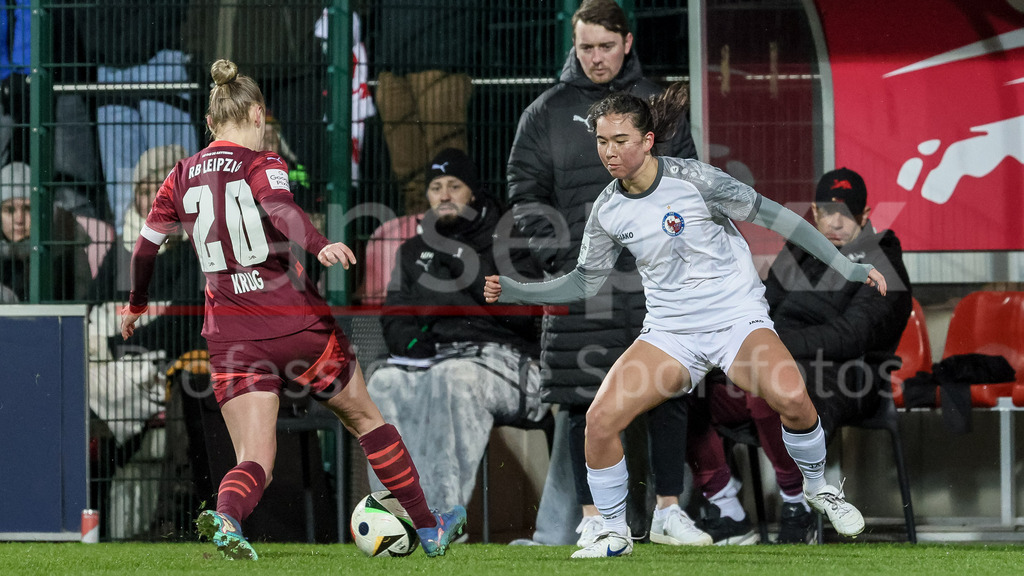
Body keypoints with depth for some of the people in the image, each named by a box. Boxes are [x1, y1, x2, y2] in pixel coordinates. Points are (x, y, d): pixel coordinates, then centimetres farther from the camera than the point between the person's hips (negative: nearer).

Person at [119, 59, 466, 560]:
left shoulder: (182, 176, 9)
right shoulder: (261, 164, -4)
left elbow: (146, 246, 16)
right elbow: (279, 209, -26)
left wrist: (136, 306, 33)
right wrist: (320, 246, -43)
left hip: (230, 335, 3)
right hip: (295, 322, -3)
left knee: (254, 460, -1)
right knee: (364, 418, 17)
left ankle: (225, 518, -36)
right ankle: (429, 529, 28)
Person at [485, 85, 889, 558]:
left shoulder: (691, 179, -14)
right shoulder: (607, 210, 0)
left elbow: (772, 216, -8)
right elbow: (585, 281, 13)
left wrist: (847, 267, -8)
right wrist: (511, 290, 1)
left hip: (737, 319, -4)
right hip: (670, 334, 4)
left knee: (791, 397, -31)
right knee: (600, 419, -15)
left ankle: (817, 488, -1)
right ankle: (615, 536, 6)